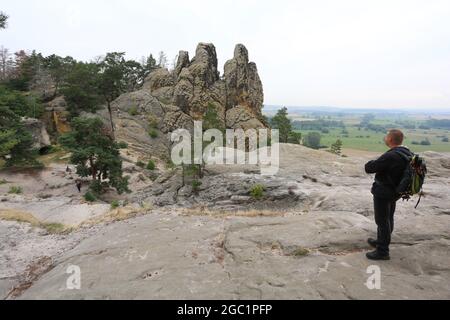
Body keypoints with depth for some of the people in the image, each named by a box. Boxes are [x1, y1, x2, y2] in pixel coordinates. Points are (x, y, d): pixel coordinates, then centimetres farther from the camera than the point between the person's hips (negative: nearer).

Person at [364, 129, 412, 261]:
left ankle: (383, 251, 13)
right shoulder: (408, 154, -1)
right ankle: (381, 241, 41)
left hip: (383, 192, -9)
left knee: (382, 221, 3)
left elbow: (369, 168, -23)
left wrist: (372, 162, -4)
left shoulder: (390, 156, -29)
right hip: (395, 191, 9)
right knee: (389, 218, 22)